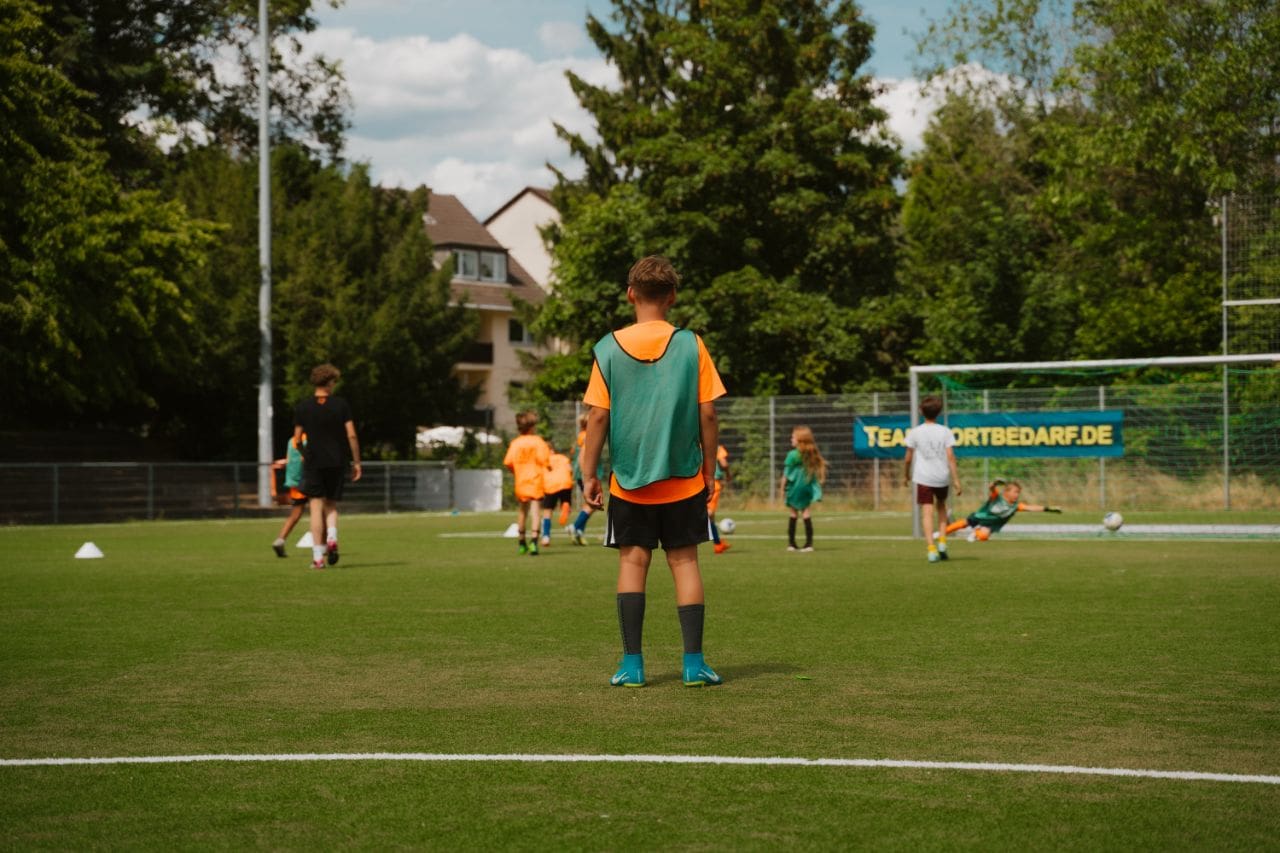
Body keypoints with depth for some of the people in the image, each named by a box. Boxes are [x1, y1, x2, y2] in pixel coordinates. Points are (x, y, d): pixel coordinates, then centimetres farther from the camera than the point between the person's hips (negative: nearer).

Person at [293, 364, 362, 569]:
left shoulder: (302, 407, 0)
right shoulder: (340, 404, -1)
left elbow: (297, 439, 3)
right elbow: (352, 435, -5)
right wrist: (356, 462, 2)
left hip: (313, 462, -1)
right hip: (337, 462, 1)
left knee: (317, 507, 0)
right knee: (331, 505, 16)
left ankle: (318, 556, -7)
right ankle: (332, 537, -12)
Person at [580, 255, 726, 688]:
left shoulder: (609, 348, -3)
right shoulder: (690, 345, -3)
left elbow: (598, 415, -4)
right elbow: (707, 413, -3)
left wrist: (589, 475, 3)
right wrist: (709, 469, 8)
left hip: (629, 480, 0)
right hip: (683, 480, 0)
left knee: (633, 561, 6)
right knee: (684, 561, 6)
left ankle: (632, 664, 2)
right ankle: (694, 663, 3)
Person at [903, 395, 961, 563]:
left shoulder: (915, 432, -2)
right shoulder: (945, 432, 0)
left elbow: (909, 457, 2)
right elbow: (951, 457, -6)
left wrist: (906, 473, 20)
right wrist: (956, 480, -5)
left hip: (923, 478, -2)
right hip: (942, 477, 2)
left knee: (927, 513, -4)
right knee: (941, 505, 26)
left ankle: (931, 549, -17)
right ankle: (942, 542, 15)